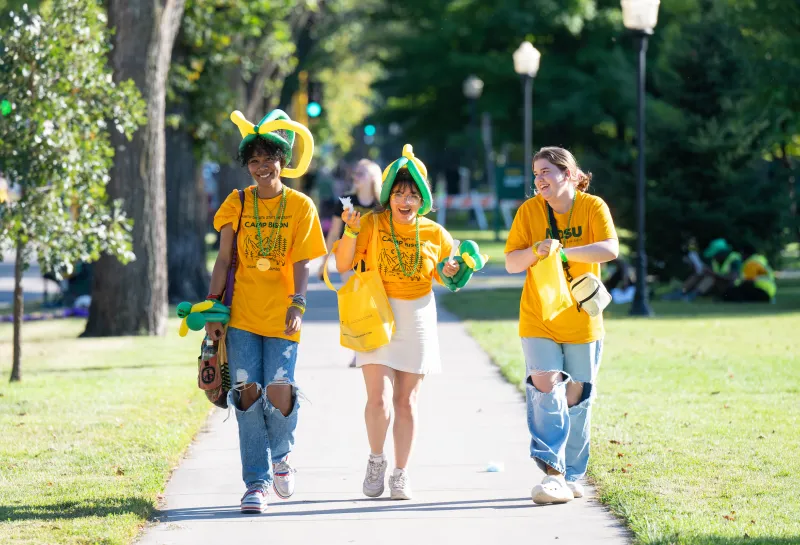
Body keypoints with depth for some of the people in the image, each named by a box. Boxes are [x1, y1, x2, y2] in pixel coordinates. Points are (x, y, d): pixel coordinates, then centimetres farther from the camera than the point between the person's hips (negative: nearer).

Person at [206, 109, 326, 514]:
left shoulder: (300, 206, 3)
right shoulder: (237, 203, 7)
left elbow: (302, 262, -3)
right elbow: (224, 258, 7)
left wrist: (298, 304, -17)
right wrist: (213, 305, -1)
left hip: (281, 317, -1)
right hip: (242, 314, 2)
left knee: (278, 390, -13)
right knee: (247, 391, -6)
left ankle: (280, 454, 19)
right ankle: (257, 482, 3)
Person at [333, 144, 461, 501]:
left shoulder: (435, 234, 0)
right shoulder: (371, 224, -6)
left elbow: (442, 277, 14)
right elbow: (343, 265, -6)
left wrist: (449, 272, -8)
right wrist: (351, 231, -20)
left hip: (417, 320, 2)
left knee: (405, 400, 6)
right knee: (379, 398, -12)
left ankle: (401, 474, 16)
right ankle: (376, 460, 13)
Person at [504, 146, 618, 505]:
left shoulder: (593, 207, -6)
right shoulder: (529, 210, -2)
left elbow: (610, 249, -22)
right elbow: (511, 263, -2)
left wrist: (563, 251, -31)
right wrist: (536, 251, -22)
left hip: (582, 320, 0)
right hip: (538, 319, 0)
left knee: (577, 395, 7)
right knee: (544, 385, -17)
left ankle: (571, 476, 19)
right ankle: (553, 473, -21)